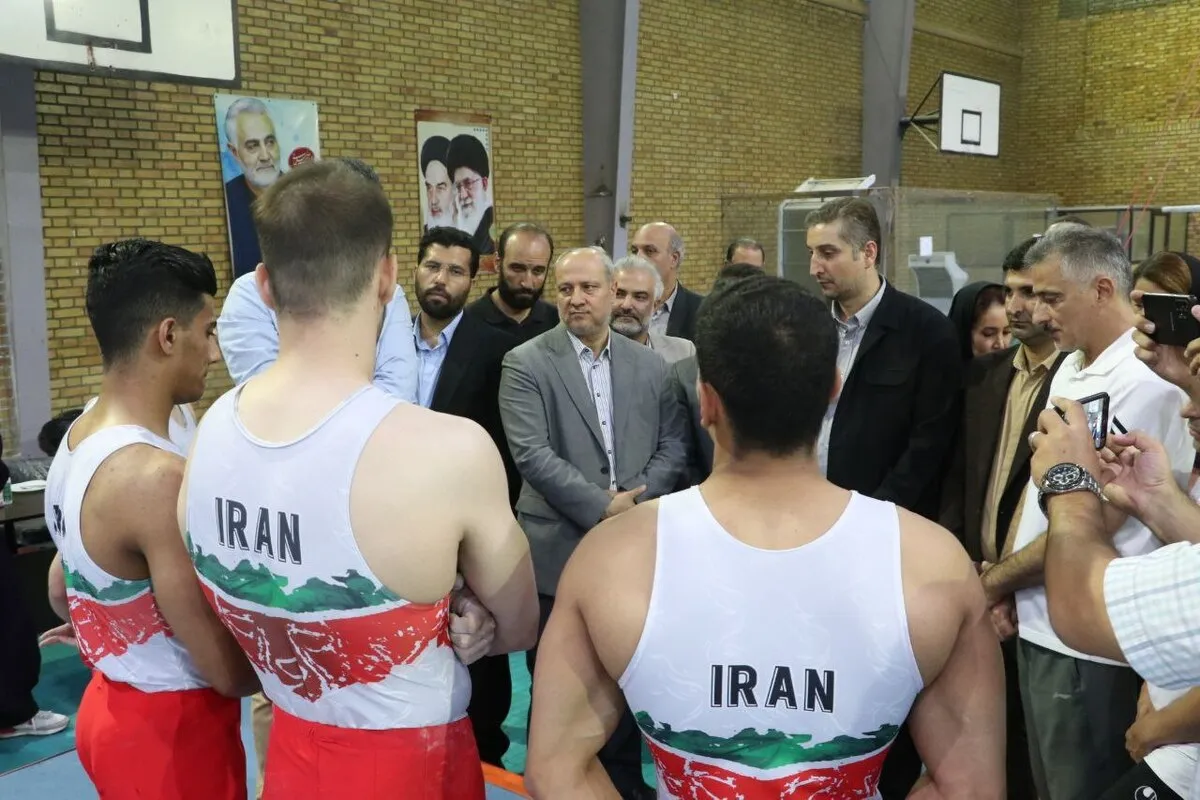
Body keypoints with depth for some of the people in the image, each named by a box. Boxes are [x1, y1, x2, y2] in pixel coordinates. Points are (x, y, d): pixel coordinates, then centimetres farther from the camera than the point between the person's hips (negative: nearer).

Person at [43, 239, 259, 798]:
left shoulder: (77, 439, 0)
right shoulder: (158, 477, -29)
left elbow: (62, 593, 14)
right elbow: (229, 672, -26)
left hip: (114, 707, 8)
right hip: (170, 729, -8)